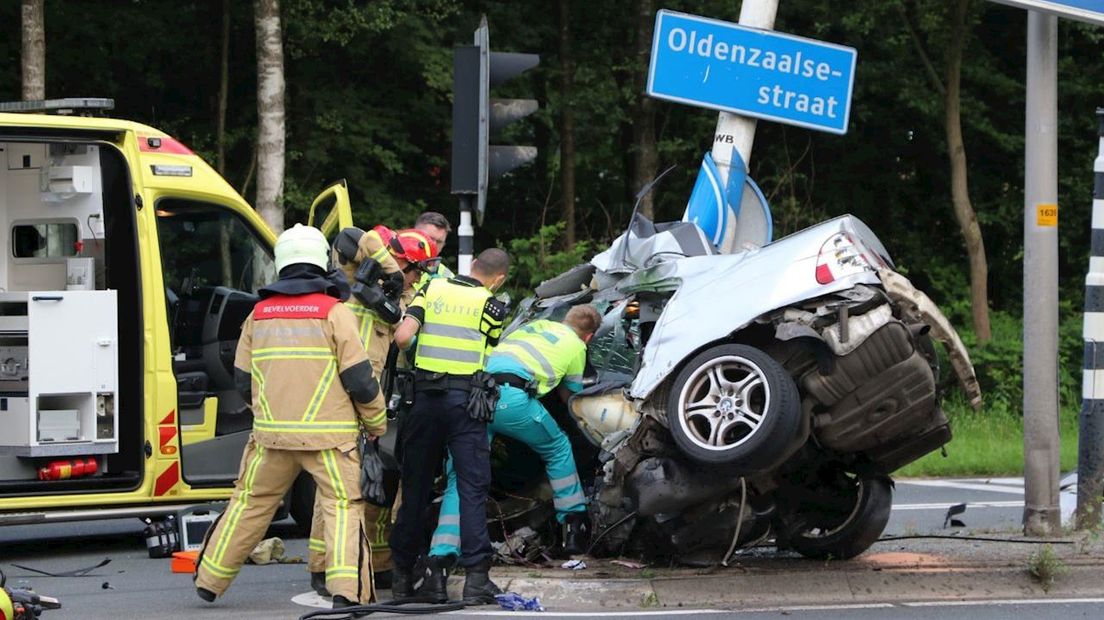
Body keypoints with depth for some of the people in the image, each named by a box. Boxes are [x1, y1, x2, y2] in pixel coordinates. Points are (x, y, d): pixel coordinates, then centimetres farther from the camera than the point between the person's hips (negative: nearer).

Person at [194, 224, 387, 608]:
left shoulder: (260, 314, 8)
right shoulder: (334, 312, -6)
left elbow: (242, 379, 14)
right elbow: (359, 378, -8)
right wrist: (378, 425, 7)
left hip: (272, 433, 4)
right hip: (328, 433, -4)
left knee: (250, 503, 15)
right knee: (343, 505, -2)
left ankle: (209, 581, 22)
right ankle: (348, 588, -16)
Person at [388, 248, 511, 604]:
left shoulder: (432, 289, 6)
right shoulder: (491, 306, 0)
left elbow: (402, 336, -4)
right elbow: (488, 357, 4)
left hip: (425, 397, 3)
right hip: (466, 398, -3)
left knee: (415, 485, 11)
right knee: (472, 487, -2)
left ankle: (402, 574, 16)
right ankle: (476, 575, -8)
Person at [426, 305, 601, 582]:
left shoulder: (537, 325, 35)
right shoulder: (576, 346, 22)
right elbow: (569, 396, 33)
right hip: (511, 395, -4)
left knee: (461, 480, 3)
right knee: (558, 448, 25)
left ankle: (439, 560, -12)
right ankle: (575, 524, 32)